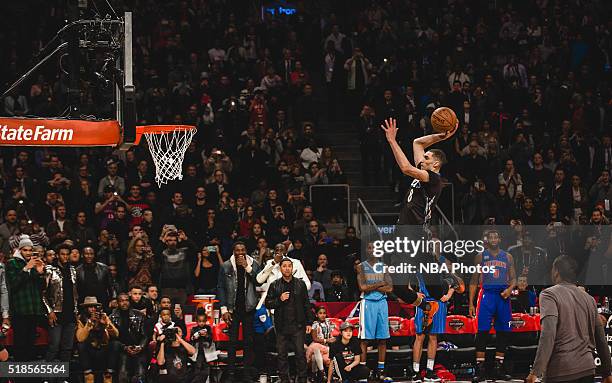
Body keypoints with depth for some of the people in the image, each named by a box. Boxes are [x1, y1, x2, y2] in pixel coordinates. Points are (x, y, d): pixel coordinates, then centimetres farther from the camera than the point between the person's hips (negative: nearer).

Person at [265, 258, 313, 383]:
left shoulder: (300, 284, 6)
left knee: (300, 353, -3)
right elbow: (268, 303, 5)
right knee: (282, 354, 3)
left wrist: (309, 322, 3)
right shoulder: (275, 285, 7)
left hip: (298, 325, -1)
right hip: (282, 326, 1)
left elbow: (306, 304, 7)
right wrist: (279, 300, -12)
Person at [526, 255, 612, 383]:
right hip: (587, 369, 5)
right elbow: (601, 339, 16)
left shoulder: (549, 295, -3)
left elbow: (548, 334, -17)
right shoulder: (589, 298, 15)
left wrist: (536, 371, -21)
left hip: (560, 372, -5)